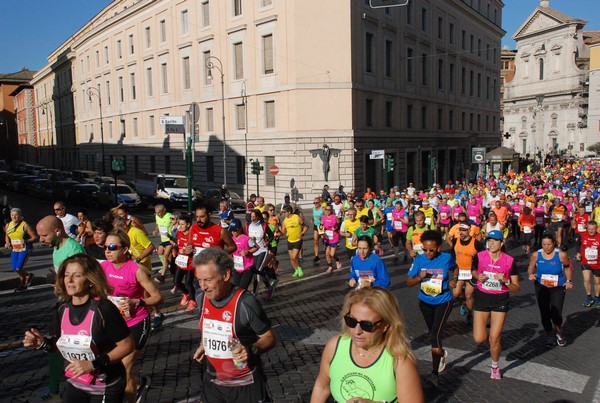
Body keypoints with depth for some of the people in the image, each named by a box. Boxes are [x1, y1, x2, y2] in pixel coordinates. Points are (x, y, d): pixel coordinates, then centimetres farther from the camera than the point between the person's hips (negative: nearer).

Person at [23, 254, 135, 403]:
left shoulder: (103, 309, -25)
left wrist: (93, 364, -25)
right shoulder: (62, 310, -4)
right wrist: (44, 343, -9)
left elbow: (127, 345, -21)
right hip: (76, 384, 6)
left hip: (106, 388, -5)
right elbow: (63, 345, 9)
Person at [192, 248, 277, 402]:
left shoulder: (245, 302, -23)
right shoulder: (204, 298, -5)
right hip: (212, 382, 5)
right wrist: (202, 346, 5)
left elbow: (270, 338, -15)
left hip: (245, 384, -5)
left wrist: (251, 350, -31)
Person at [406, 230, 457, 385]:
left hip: (443, 302, -3)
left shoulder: (446, 258, -14)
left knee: (435, 335, -15)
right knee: (433, 334, 19)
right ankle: (441, 353, 50)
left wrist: (454, 279, -8)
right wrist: (419, 277, -27)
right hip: (425, 302, 3)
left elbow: (455, 268, 11)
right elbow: (409, 282, -9)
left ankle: (435, 372, -3)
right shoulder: (419, 259, -12)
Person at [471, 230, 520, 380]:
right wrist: (478, 276, -9)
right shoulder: (479, 257, -9)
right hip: (482, 297, 1)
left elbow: (517, 289, -5)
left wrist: (505, 281, -24)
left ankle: (495, 366, 26)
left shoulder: (509, 261, -11)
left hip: (500, 300, -1)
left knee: (494, 339, -2)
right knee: (479, 339, -3)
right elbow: (473, 271, 13)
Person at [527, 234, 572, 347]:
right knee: (544, 314, 6)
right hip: (541, 288, 2)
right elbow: (530, 269, 5)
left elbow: (567, 267, 7)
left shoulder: (562, 255, -12)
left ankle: (559, 333, 22)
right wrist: (531, 274, -16)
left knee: (556, 314, -12)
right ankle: (550, 336, 31)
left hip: (558, 288, -2)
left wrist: (569, 281, 0)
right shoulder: (536, 255, -8)